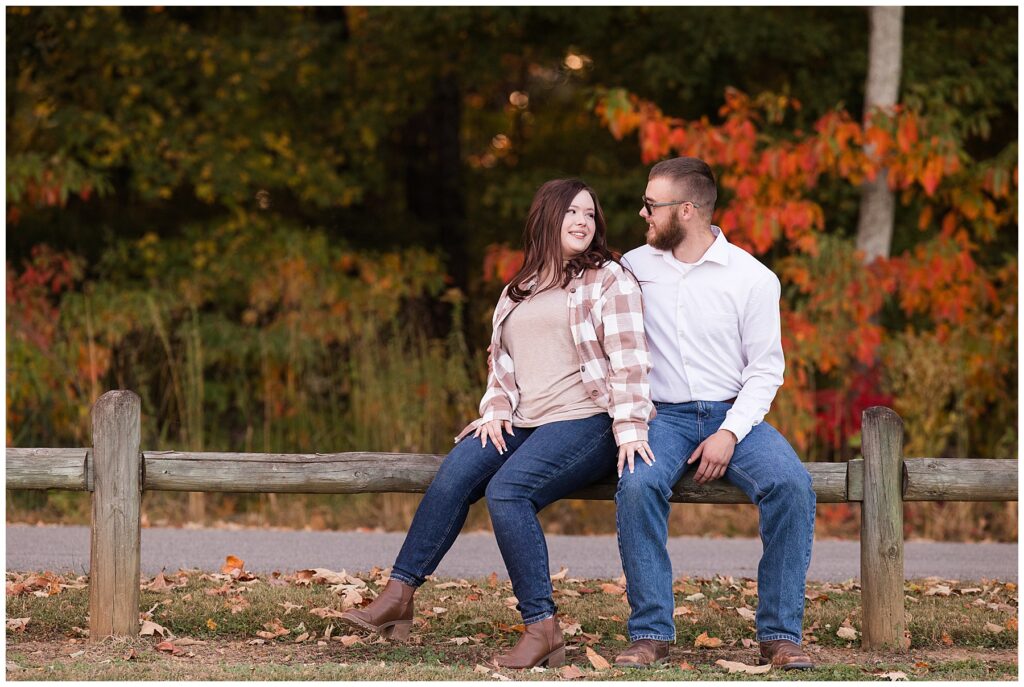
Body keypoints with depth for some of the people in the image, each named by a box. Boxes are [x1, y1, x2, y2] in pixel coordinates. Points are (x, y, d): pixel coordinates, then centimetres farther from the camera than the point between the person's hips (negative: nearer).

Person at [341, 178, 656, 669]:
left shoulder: (610, 280, 4)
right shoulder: (516, 294, 22)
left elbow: (628, 361, -7)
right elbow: (500, 364, 26)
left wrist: (630, 428, -18)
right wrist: (496, 412, 6)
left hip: (585, 422, -6)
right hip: (522, 425, 6)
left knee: (506, 490, -30)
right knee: (453, 476, -22)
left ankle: (541, 627, -28)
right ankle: (397, 596, -21)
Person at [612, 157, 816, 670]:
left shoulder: (751, 277, 0)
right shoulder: (634, 267, 8)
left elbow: (765, 369, -1)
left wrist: (729, 434, -15)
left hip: (733, 415, -1)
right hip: (664, 415, 1)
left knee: (791, 483, -29)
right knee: (637, 484, -33)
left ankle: (779, 635, -22)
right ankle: (651, 633, -26)